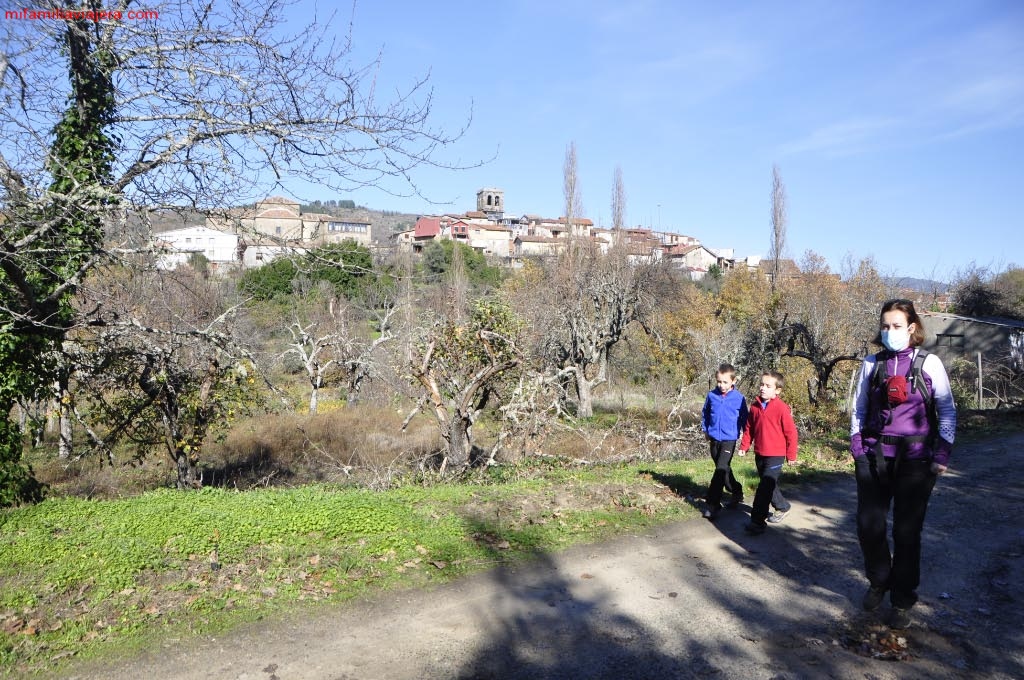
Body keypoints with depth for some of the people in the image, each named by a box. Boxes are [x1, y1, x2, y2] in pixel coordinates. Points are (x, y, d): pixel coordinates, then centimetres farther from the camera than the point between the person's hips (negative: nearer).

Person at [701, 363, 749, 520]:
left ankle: (712, 504, -10)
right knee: (724, 469, 17)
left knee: (721, 469, -13)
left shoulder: (739, 398, -9)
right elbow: (705, 413, 14)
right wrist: (705, 429, 14)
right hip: (714, 439, 4)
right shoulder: (712, 395, -2)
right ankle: (736, 492, 38)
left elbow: (744, 418, 2)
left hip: (729, 439, -4)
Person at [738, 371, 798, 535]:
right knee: (768, 485, 20)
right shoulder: (755, 406, 4)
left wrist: (791, 454, -4)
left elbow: (791, 432, -9)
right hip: (760, 454, 7)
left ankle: (757, 521, -6)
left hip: (775, 455, -7)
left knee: (765, 487, -10)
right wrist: (744, 445, 8)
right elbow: (749, 428, 13)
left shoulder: (781, 408, -14)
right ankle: (783, 507, 42)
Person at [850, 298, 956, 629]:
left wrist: (942, 454, -4)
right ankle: (878, 581, 28)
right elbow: (858, 407, 12)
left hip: (916, 460, -2)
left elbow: (947, 411, 2)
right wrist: (856, 445, 2)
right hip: (874, 456, 3)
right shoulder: (872, 363, 6)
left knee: (907, 531, 3)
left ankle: (902, 601, 18)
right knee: (868, 525, 2)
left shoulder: (929, 363, -1)